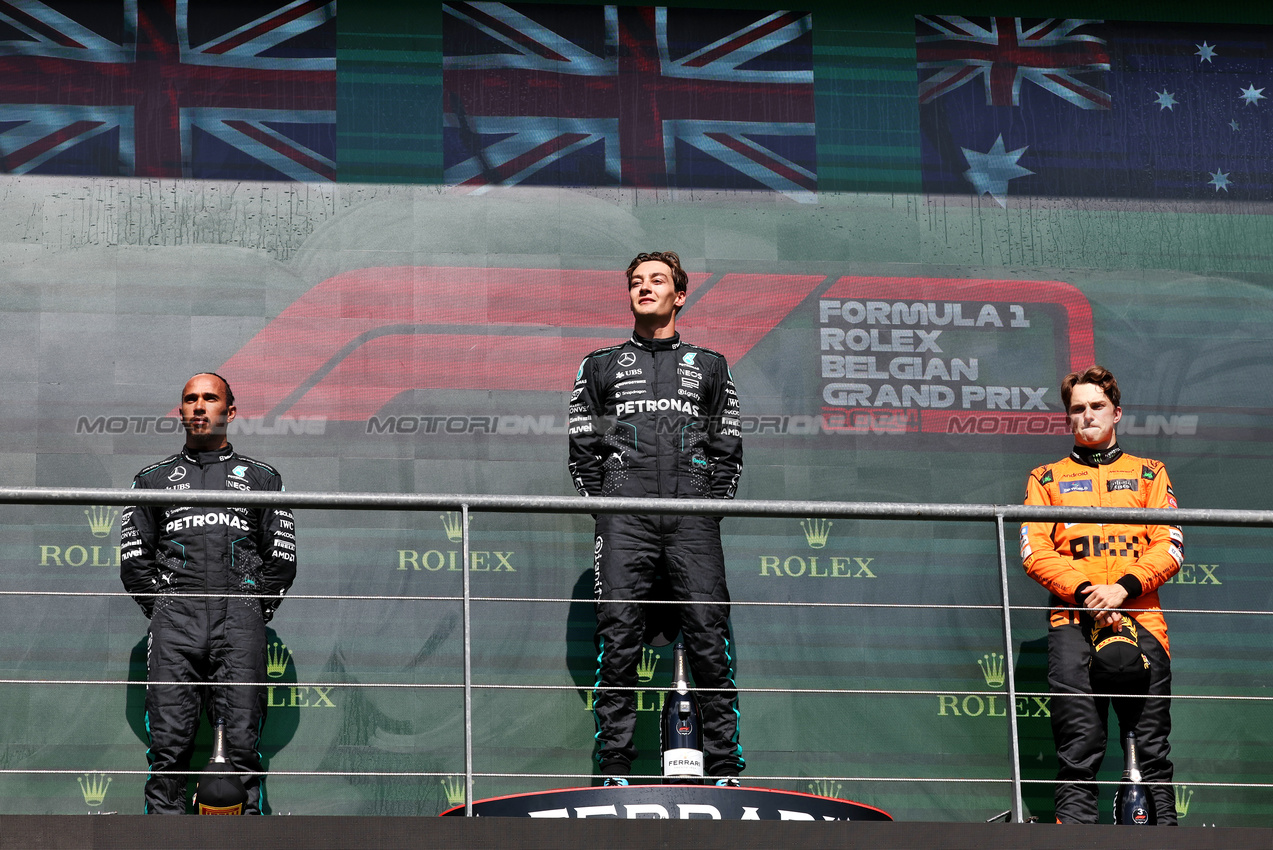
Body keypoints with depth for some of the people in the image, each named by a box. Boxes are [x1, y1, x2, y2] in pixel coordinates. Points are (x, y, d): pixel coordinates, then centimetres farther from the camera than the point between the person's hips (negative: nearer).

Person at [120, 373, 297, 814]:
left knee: (241, 741, -8)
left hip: (239, 624, -1)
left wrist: (254, 610, 4)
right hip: (174, 623, 1)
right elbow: (133, 558, 15)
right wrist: (161, 608, 4)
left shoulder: (261, 477, 20)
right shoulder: (154, 478, 22)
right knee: (168, 742, -9)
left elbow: (282, 558, 13)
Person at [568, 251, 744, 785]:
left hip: (693, 518, 0)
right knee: (618, 636, -10)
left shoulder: (709, 366, 23)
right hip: (624, 519, 0)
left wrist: (710, 502, 3)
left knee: (709, 635, -11)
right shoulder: (600, 366, 21)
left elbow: (728, 450, 17)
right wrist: (604, 505, 3)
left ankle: (725, 770, -10)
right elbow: (582, 449, 15)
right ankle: (615, 769, -8)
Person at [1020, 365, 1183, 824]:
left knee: (1152, 747, -5)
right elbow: (1034, 551, 7)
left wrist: (1123, 588, -10)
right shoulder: (1046, 479, 19)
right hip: (1073, 619, 0)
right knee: (1078, 749, -9)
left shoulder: (1149, 474, 20)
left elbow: (1169, 547, 8)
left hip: (1139, 615, 0)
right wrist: (1084, 591, -9)